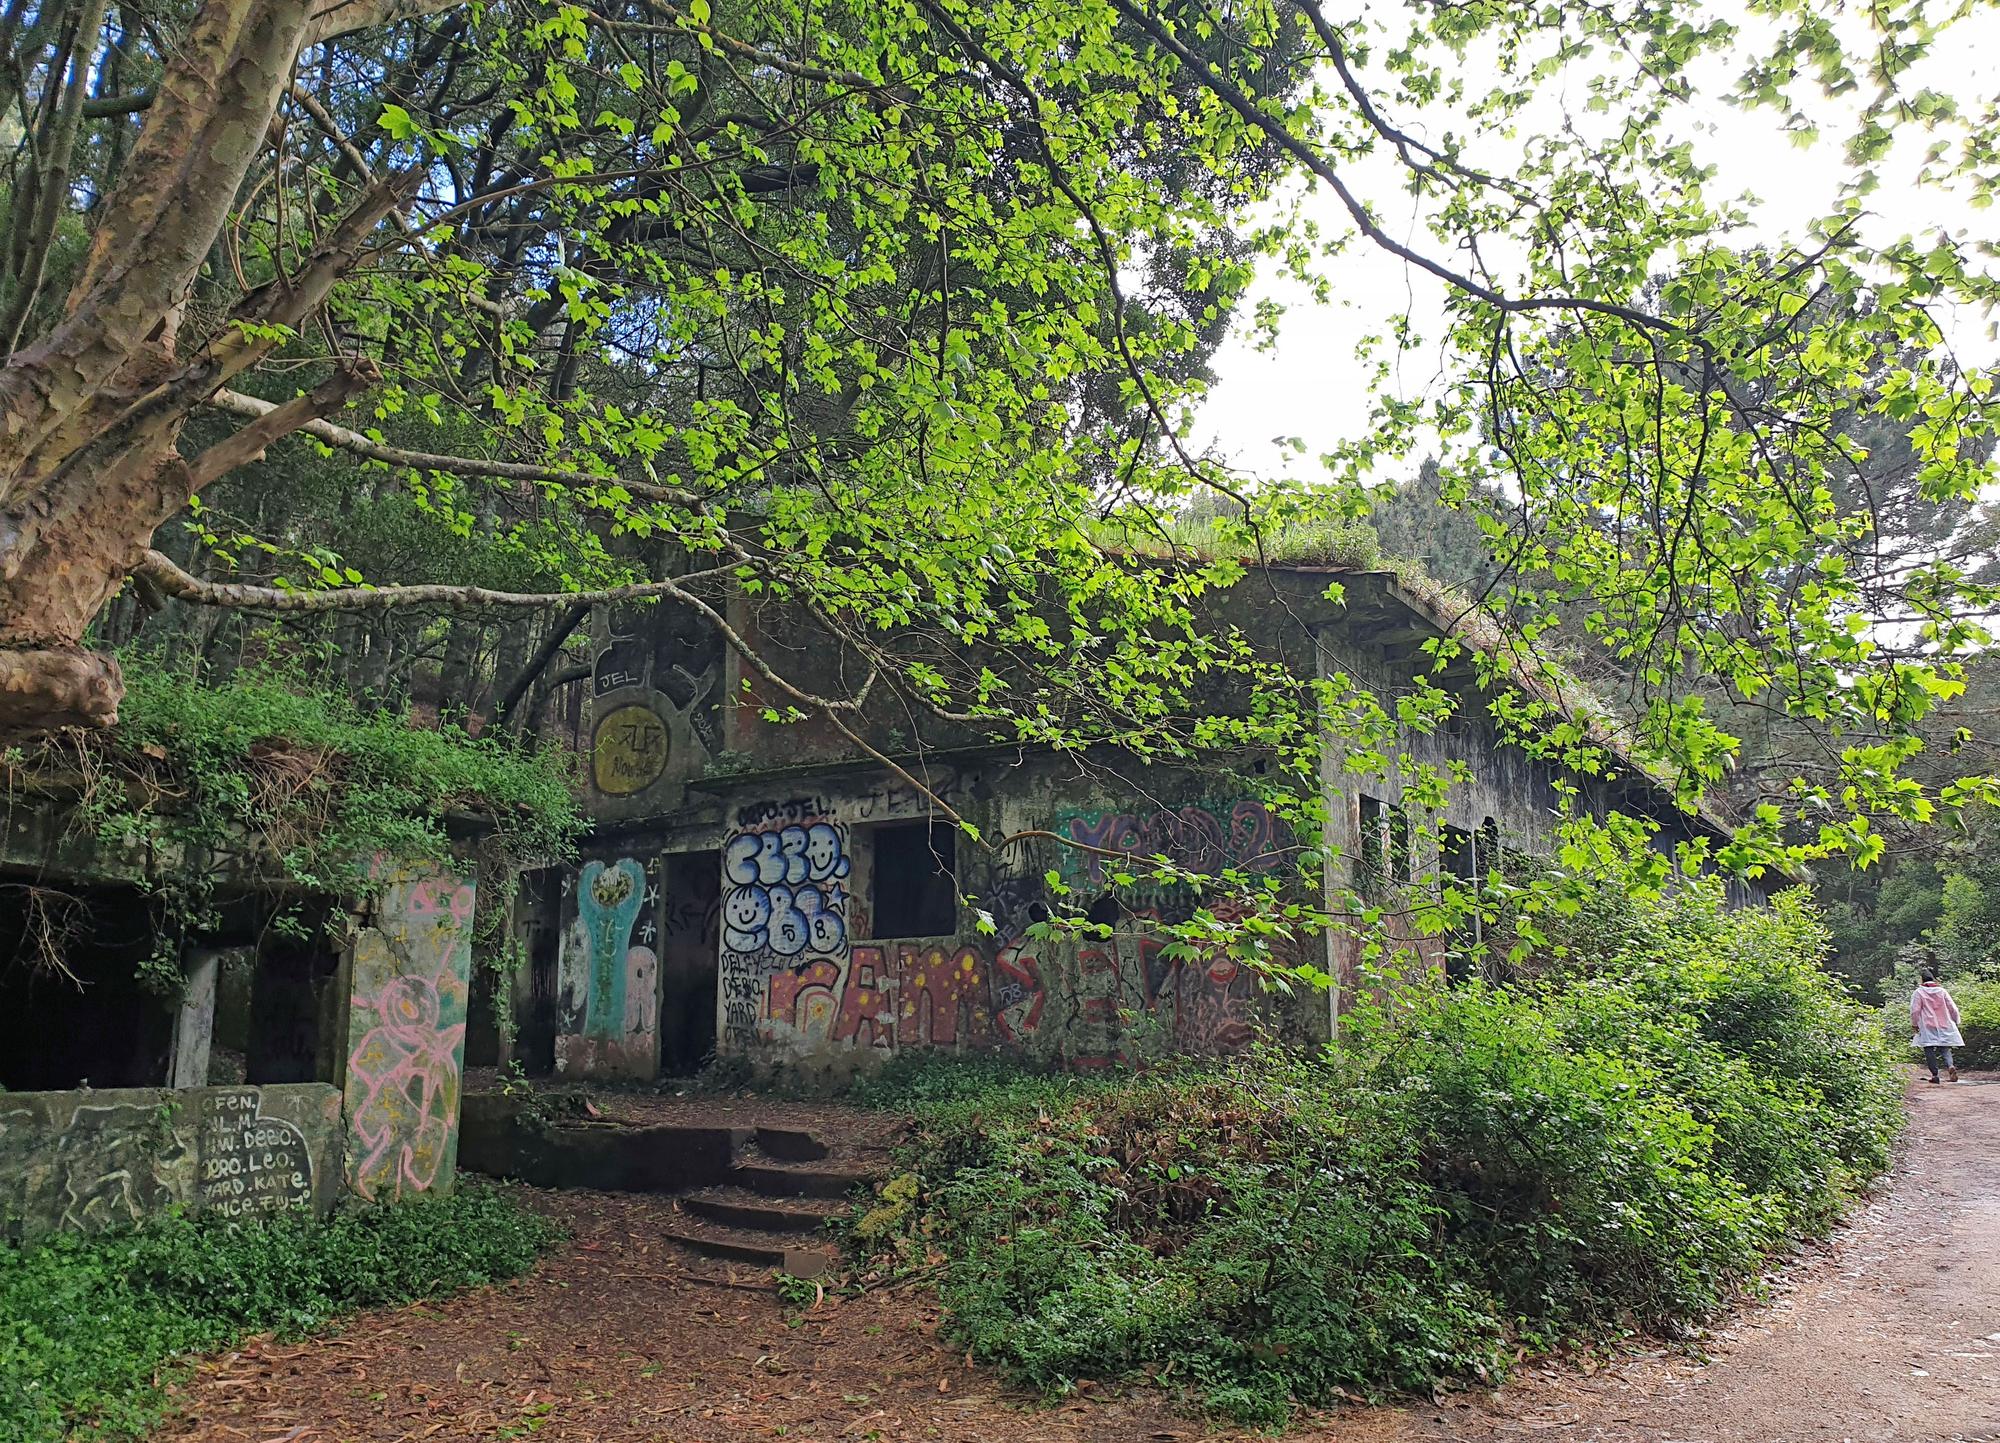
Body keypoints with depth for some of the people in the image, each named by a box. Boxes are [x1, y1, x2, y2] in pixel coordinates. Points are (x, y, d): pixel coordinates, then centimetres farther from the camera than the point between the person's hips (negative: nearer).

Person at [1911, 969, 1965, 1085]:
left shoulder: (1918, 992, -3)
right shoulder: (1942, 991, 7)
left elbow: (1915, 1010, -6)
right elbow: (1953, 1008, 8)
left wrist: (1914, 1024, 6)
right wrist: (1955, 1022, 20)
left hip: (1927, 1028, -3)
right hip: (1944, 1027, 3)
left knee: (1929, 1051, 0)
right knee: (1945, 1049, 9)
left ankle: (1934, 1074, -6)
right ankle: (1950, 1066, -18)